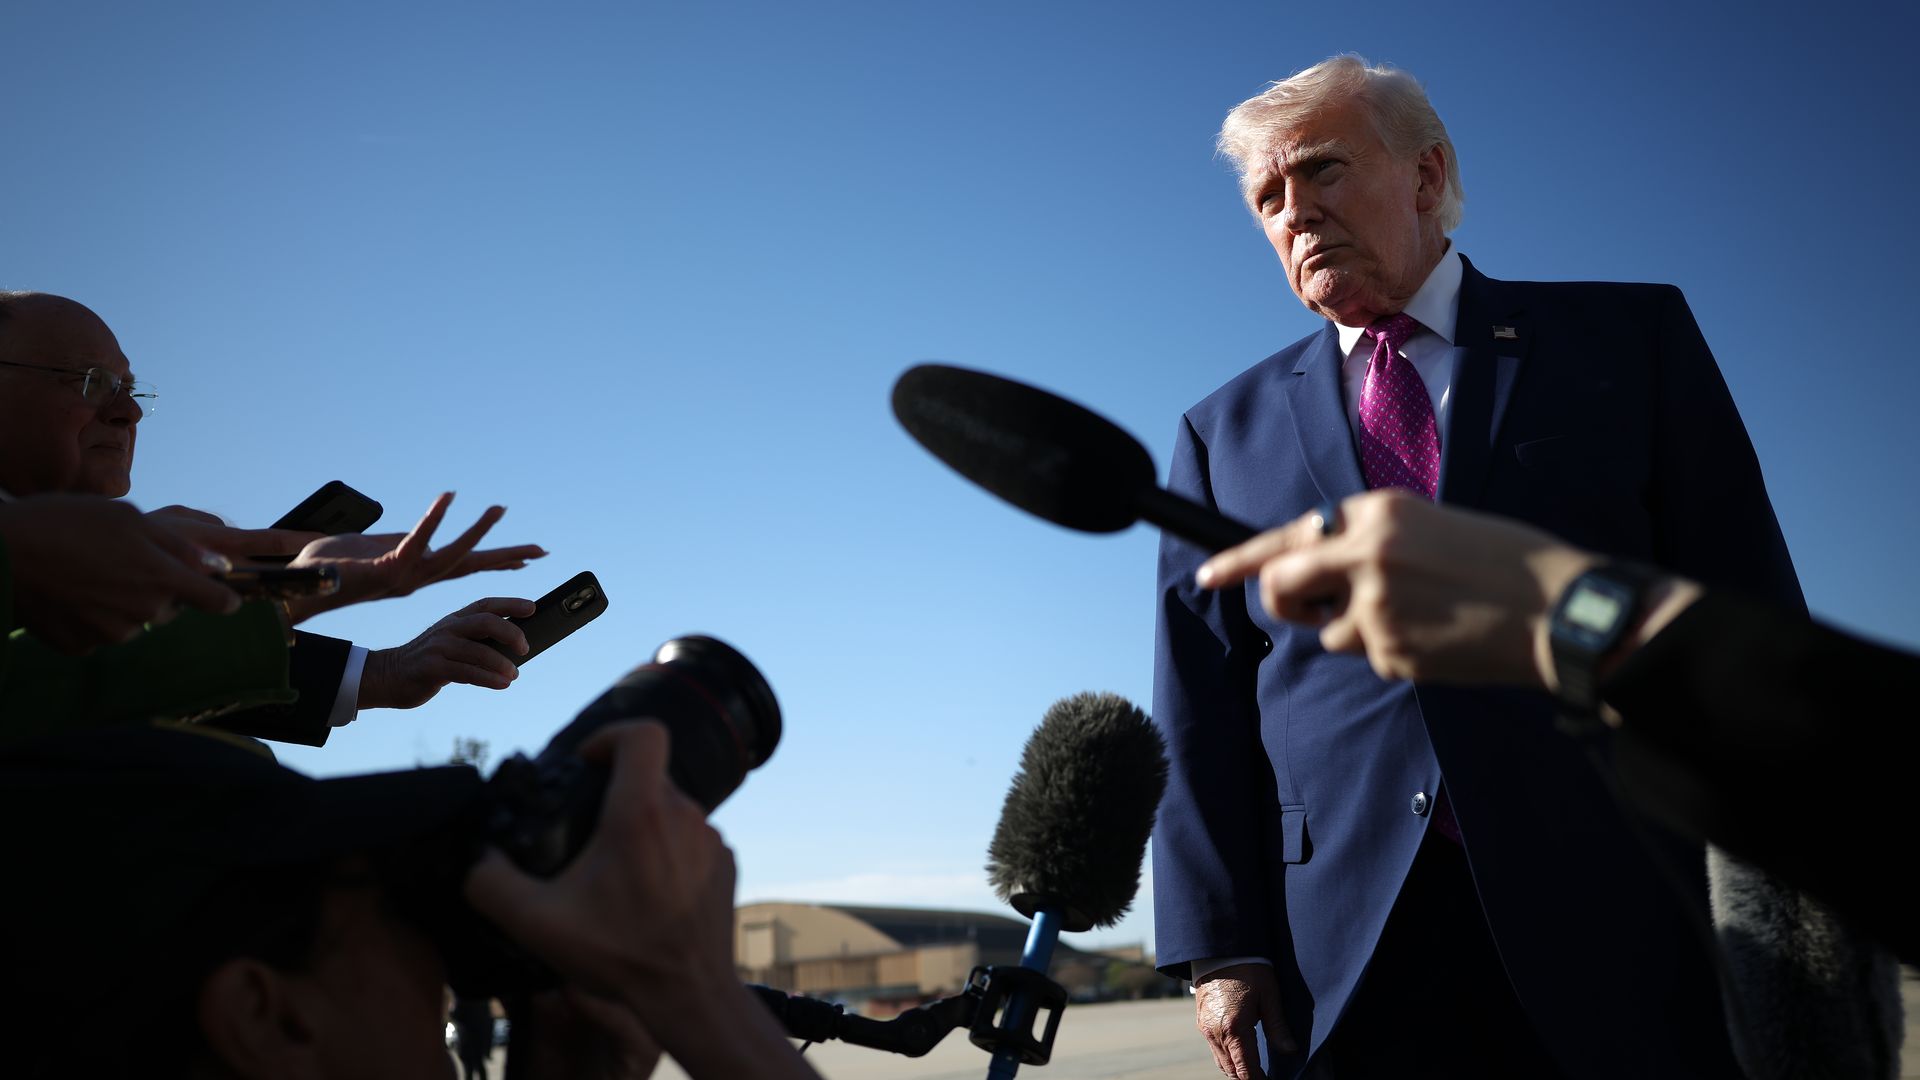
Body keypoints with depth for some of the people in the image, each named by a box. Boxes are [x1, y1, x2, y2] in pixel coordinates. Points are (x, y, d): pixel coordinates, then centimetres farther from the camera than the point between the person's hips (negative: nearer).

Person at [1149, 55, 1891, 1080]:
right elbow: (1198, 705, 6)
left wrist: (1798, 897, -4)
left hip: (1625, 927, 0)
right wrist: (1218, 944, -2)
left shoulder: (1631, 335, 7)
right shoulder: (1222, 433, 11)